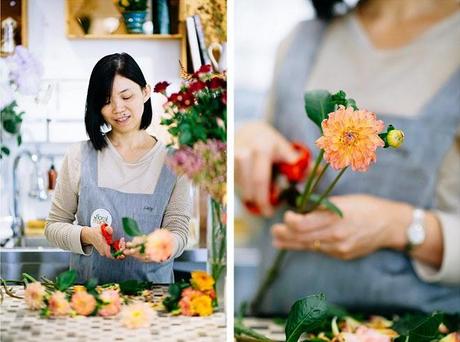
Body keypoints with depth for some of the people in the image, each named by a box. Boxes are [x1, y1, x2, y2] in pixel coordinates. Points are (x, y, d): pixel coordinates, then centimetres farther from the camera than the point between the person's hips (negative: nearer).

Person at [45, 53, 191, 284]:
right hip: (88, 278, 0)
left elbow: (178, 232, -3)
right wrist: (87, 236, -16)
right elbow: (54, 226, 4)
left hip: (152, 280, 0)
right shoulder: (79, 156, -1)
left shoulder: (173, 161, -1)